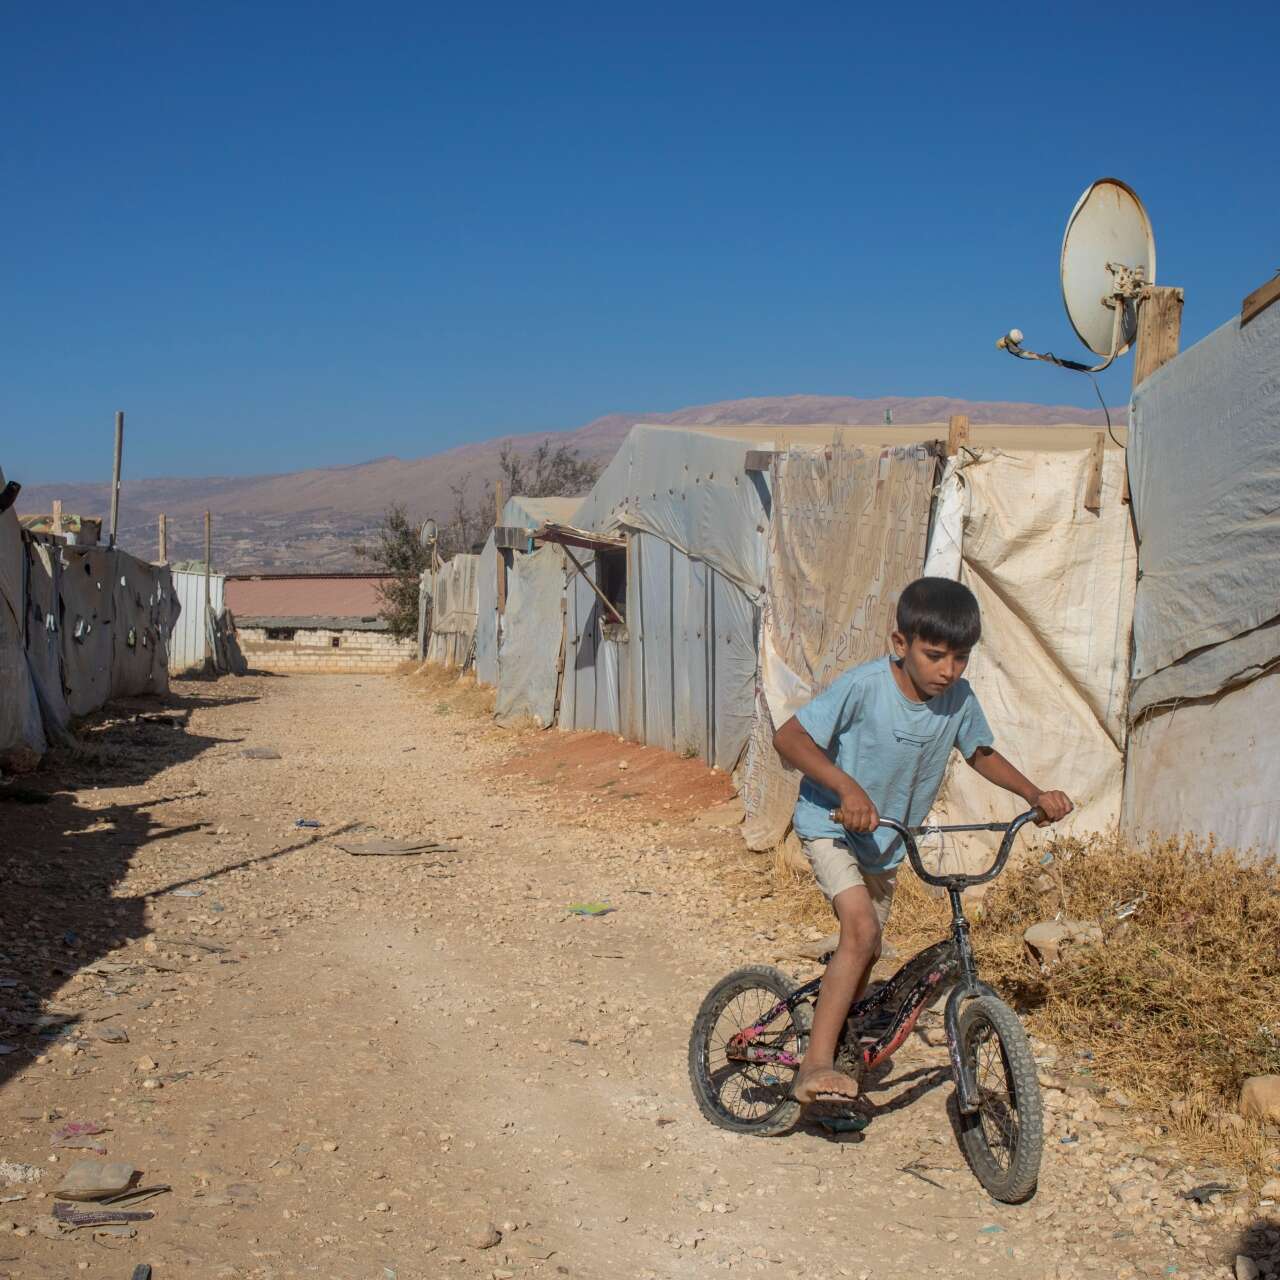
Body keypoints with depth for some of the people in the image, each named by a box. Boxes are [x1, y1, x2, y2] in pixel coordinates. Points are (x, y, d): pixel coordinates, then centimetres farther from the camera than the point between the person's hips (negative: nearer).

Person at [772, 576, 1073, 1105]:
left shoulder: (959, 699, -11)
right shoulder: (864, 686, -27)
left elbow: (982, 753, 8)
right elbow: (788, 737, -28)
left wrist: (1036, 794, -6)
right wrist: (847, 786, -40)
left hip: (885, 841, 6)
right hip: (831, 825, -6)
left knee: (865, 952, 17)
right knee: (862, 928, -26)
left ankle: (842, 1045, 42)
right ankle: (815, 1065, -23)